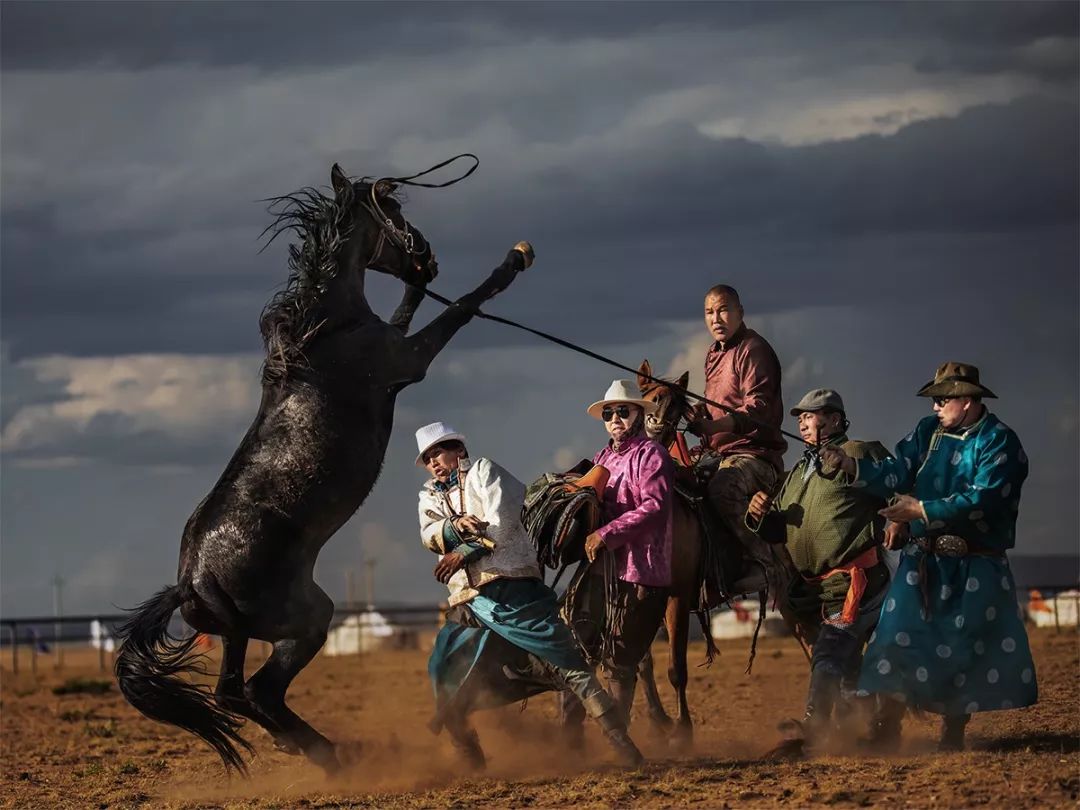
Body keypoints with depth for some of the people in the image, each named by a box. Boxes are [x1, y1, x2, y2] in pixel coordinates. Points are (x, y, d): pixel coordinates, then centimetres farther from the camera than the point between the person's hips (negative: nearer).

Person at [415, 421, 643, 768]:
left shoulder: (482, 472, 8)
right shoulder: (429, 495, 22)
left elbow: (501, 524, -6)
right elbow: (429, 534, 0)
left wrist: (462, 553, -10)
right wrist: (456, 525, -20)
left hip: (511, 589, -5)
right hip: (467, 604, 5)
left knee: (563, 662, -14)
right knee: (449, 691, -1)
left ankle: (620, 740, -19)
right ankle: (472, 762, 13)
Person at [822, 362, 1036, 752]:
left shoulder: (999, 442, -9)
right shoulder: (928, 432, 7)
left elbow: (982, 500, -20)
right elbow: (897, 474, 0)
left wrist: (923, 510, -21)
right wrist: (851, 465, -16)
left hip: (978, 567, -3)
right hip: (924, 560, 3)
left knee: (967, 648, 2)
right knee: (899, 639, -6)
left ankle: (953, 732, 14)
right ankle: (886, 729, -2)